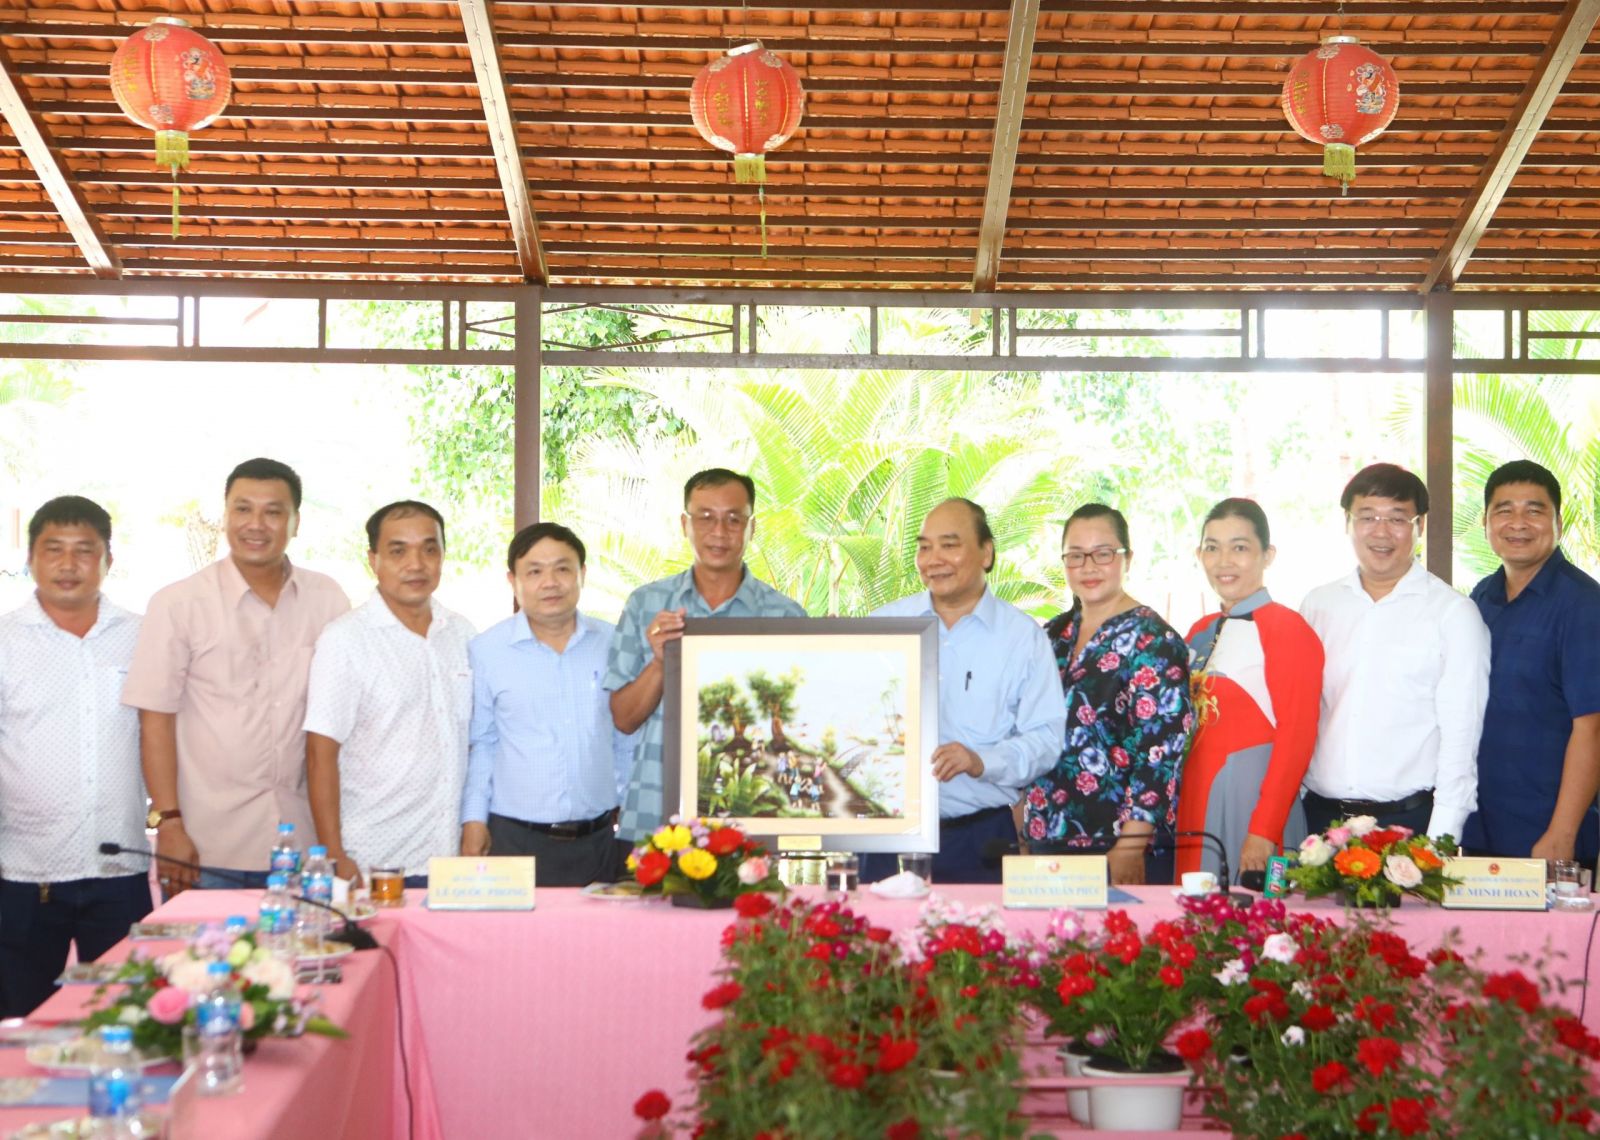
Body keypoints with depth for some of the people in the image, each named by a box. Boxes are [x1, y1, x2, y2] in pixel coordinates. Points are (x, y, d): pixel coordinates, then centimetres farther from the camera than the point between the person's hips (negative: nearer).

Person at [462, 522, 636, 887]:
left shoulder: (612, 644, 6)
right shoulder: (485, 651, -1)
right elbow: (479, 743, 6)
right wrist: (473, 819, 0)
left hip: (600, 841, 2)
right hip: (515, 841, -2)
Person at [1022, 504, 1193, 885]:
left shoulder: (1152, 641, -8)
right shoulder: (1052, 636, 12)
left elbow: (1160, 750, -15)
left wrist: (1131, 845, -20)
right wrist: (1021, 831, 12)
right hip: (1046, 838, 6)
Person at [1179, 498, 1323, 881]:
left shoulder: (1287, 628, -7)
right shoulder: (1202, 632, 15)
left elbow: (1296, 737, -13)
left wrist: (1264, 831, -18)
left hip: (1253, 799, -7)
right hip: (1196, 803, 7)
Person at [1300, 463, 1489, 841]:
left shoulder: (1455, 614, -2)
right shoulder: (1318, 605, 10)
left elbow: (1461, 735, -4)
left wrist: (1440, 842, -9)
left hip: (1409, 821, -3)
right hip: (1319, 818, 3)